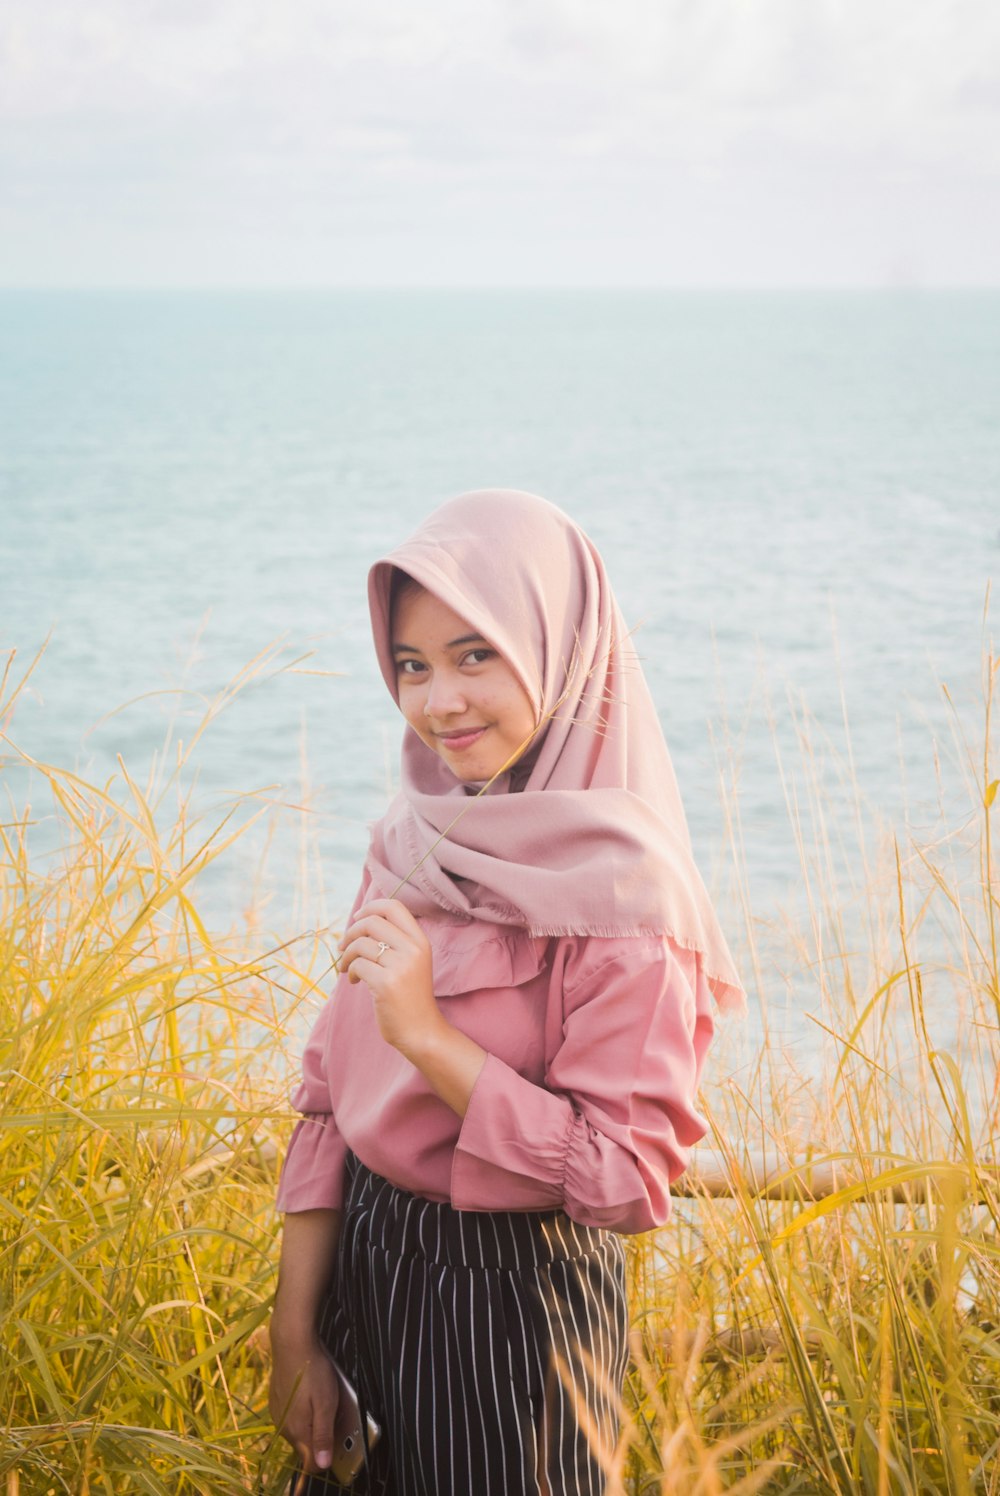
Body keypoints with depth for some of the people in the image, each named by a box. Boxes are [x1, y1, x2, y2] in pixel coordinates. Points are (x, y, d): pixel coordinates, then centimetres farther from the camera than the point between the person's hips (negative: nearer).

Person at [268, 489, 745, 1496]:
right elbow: (329, 1097, 2)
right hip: (363, 1271, 6)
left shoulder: (618, 890, -20)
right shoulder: (409, 846, -1)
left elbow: (630, 1181, -22)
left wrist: (429, 1035, -26)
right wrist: (294, 1333, 1)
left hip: (512, 1304, -6)